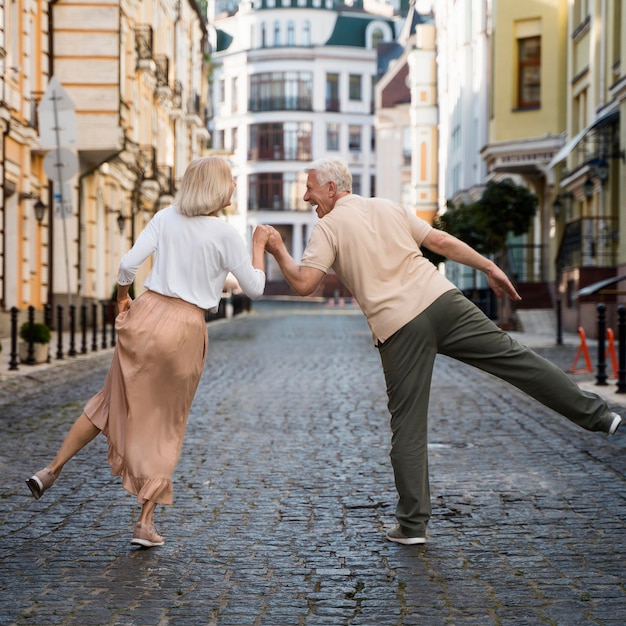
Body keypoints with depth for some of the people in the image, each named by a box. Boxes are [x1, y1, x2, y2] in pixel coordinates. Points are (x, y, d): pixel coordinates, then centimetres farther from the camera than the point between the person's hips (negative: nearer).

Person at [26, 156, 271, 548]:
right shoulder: (227, 235, -7)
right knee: (166, 425, 9)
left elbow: (128, 265, -3)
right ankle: (146, 522, 9)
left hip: (146, 315, 3)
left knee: (114, 402, 22)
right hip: (185, 329, -3)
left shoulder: (166, 218, 3)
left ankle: (51, 471, 22)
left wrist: (123, 297, 16)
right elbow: (254, 289, 0)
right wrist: (260, 246, 13)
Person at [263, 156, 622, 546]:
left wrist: (279, 251, 10)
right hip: (442, 299, 4)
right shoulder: (388, 208, 19)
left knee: (408, 427, 3)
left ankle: (413, 524, 7)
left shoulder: (329, 227, 4)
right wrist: (490, 268, 24)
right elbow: (443, 242, 18)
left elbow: (304, 284, -6)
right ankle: (596, 414, 11)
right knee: (513, 356, 10)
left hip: (398, 327, -4)